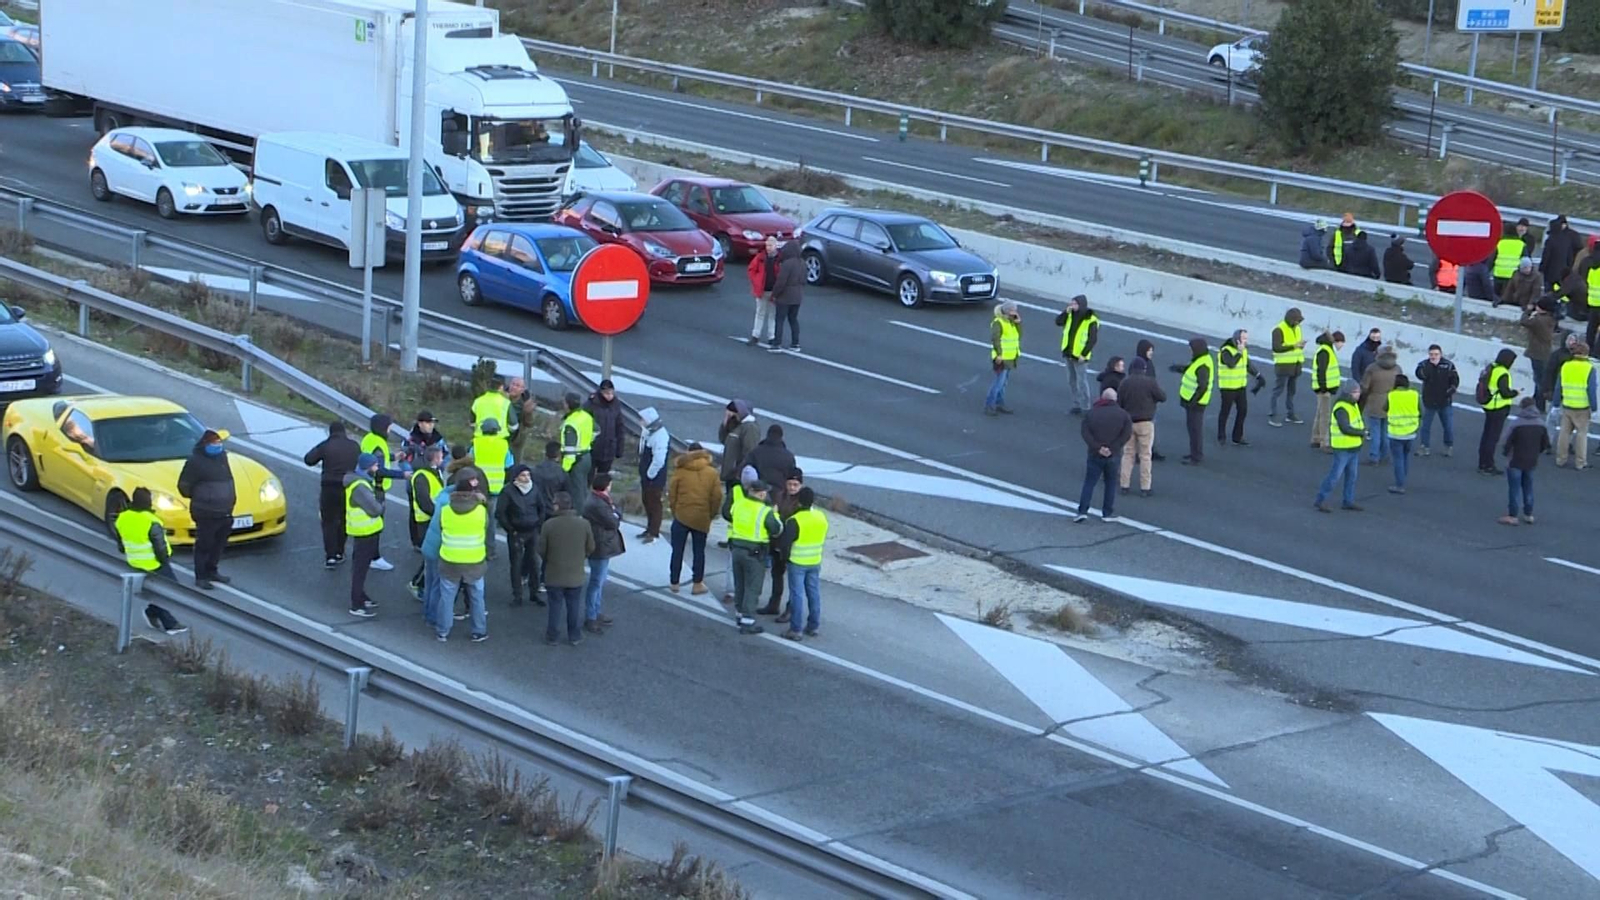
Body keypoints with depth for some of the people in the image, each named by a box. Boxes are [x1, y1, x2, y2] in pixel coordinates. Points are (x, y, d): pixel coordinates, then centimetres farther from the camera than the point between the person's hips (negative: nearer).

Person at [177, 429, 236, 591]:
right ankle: (200, 577, 5)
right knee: (204, 545, -2)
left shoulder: (222, 456, 10)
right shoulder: (195, 461, -14)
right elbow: (184, 485, -9)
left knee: (219, 544, 16)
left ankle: (211, 571, 31)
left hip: (224, 512, 7)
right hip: (206, 513, -7)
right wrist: (198, 497, 2)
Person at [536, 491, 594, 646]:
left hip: (554, 575, -1)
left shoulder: (549, 525, -18)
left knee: (555, 606, 14)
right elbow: (590, 548, -1)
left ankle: (552, 636, 23)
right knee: (574, 607, 15)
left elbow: (540, 550, -10)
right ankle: (574, 637, 23)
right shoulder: (584, 524, -12)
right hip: (576, 575, 1)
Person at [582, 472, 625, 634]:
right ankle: (590, 619, 5)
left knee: (600, 581, 22)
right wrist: (615, 514, -3)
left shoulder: (600, 500, 9)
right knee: (596, 583, -2)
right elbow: (614, 523, -22)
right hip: (600, 548, -11)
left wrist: (614, 512, -9)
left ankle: (596, 613, 35)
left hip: (603, 547, 11)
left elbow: (617, 515, 11)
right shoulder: (596, 505, -27)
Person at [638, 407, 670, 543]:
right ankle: (650, 529, 31)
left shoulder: (660, 436, -24)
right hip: (646, 476, 10)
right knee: (647, 502, 18)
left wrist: (650, 474, -17)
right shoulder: (648, 432, 7)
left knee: (654, 503, -1)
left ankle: (654, 533, 6)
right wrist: (643, 475, 15)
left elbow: (659, 460, -28)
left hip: (655, 478, -10)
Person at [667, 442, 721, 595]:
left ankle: (674, 582, 15)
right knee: (699, 551, 11)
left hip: (682, 516, -1)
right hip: (702, 519, 1)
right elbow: (717, 497, -1)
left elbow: (672, 494, -4)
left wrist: (674, 511, 10)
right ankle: (698, 584, 11)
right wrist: (710, 514, 11)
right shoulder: (711, 473, -1)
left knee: (677, 550, 10)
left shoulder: (680, 471, -5)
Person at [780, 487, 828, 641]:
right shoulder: (822, 517, 0)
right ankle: (813, 626, 21)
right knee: (814, 593, 13)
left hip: (797, 563, -5)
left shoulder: (794, 521, -21)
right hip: (815, 562, 5)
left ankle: (796, 630, 0)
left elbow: (785, 542, -17)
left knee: (797, 595, -1)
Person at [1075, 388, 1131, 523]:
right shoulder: (1123, 414, 3)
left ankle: (1082, 511, -6)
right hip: (1113, 456, 0)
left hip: (1095, 455, 0)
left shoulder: (1091, 412, 4)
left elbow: (1085, 432, -8)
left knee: (1089, 483, 4)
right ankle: (1107, 513, 13)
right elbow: (1126, 434, -9)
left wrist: (1097, 448, -12)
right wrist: (1112, 448, -12)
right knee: (1110, 484, 12)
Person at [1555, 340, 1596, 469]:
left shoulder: (1565, 366, 0)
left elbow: (1558, 387, 5)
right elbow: (1591, 390, -12)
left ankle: (1560, 459, 19)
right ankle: (1580, 462, 9)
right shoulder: (1589, 369, -11)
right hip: (1582, 408, -3)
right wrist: (1593, 407, -2)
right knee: (1582, 433, 7)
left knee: (1565, 432, 13)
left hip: (1567, 406, 3)